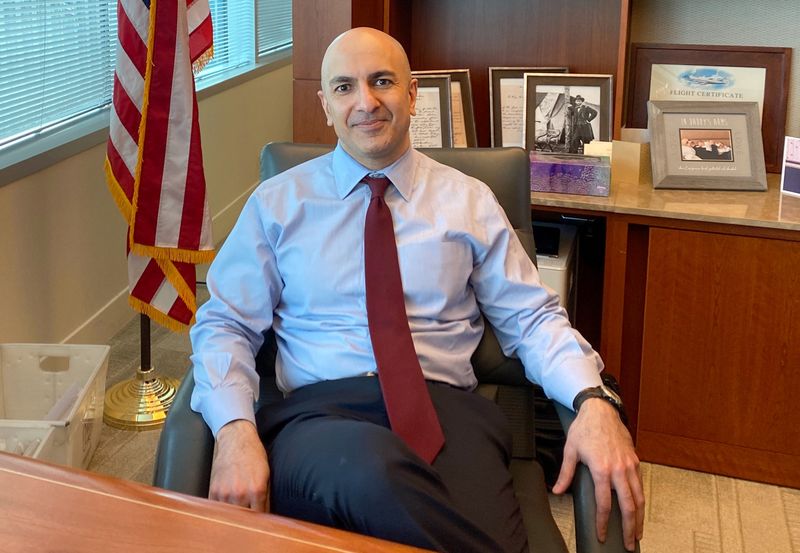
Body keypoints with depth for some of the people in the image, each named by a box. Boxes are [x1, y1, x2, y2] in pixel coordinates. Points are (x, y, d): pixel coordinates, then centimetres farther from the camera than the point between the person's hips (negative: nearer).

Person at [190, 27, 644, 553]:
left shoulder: (470, 200, 14)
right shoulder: (277, 203, 12)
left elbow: (531, 317, 11)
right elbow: (225, 324, 9)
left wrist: (592, 400, -9)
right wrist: (235, 429, -12)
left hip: (446, 409, 0)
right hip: (319, 412, 1)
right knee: (367, 464, -39)